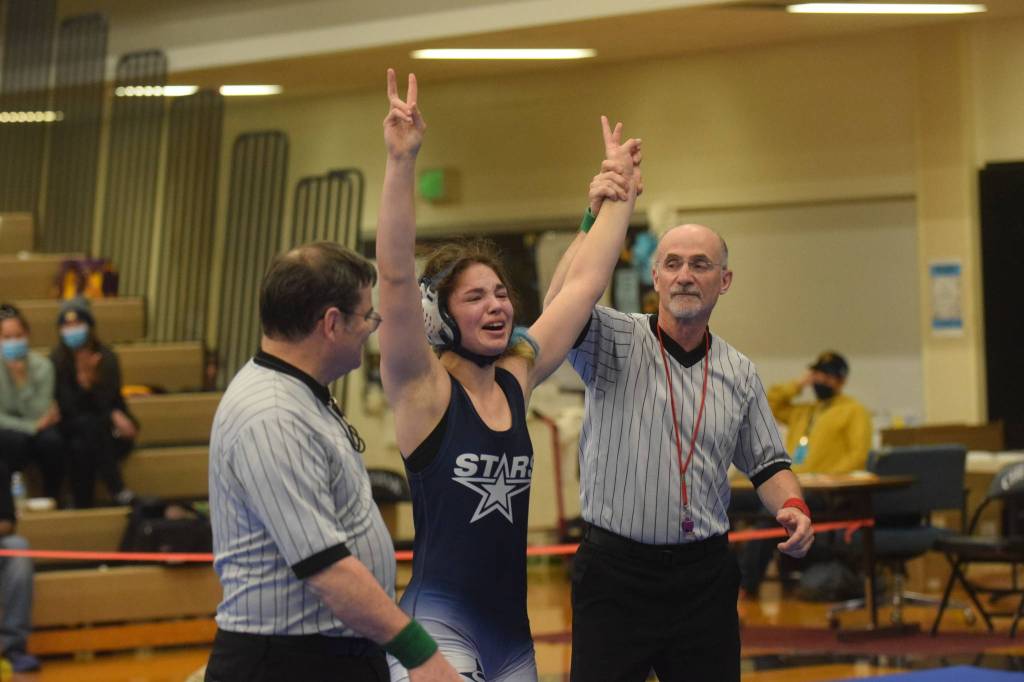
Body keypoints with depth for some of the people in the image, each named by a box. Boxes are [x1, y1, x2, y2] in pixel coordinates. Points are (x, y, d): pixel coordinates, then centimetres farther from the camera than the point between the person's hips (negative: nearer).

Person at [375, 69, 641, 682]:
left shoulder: (517, 378, 8)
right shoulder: (422, 388, -7)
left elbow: (586, 283, 15)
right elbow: (396, 275, -21)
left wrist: (622, 189, 18)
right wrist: (402, 162, -29)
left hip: (511, 629, 7)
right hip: (438, 624, -7)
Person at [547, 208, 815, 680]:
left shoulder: (740, 374, 10)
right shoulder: (616, 342, -2)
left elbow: (766, 463, 16)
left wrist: (793, 507, -4)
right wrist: (597, 219, -28)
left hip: (705, 578, 4)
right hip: (614, 572, -3)